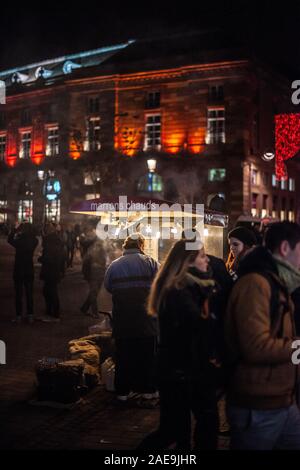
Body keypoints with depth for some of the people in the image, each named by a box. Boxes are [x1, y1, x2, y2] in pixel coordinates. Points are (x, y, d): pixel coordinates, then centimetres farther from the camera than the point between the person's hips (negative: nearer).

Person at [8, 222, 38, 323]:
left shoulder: (20, 241, -21)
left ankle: (18, 316, 11)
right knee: (29, 293, 13)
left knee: (19, 294, 7)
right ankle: (30, 316, 17)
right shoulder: (34, 241, -9)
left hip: (19, 270, -4)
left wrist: (15, 229, 6)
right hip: (29, 270, 4)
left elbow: (9, 239, -1)